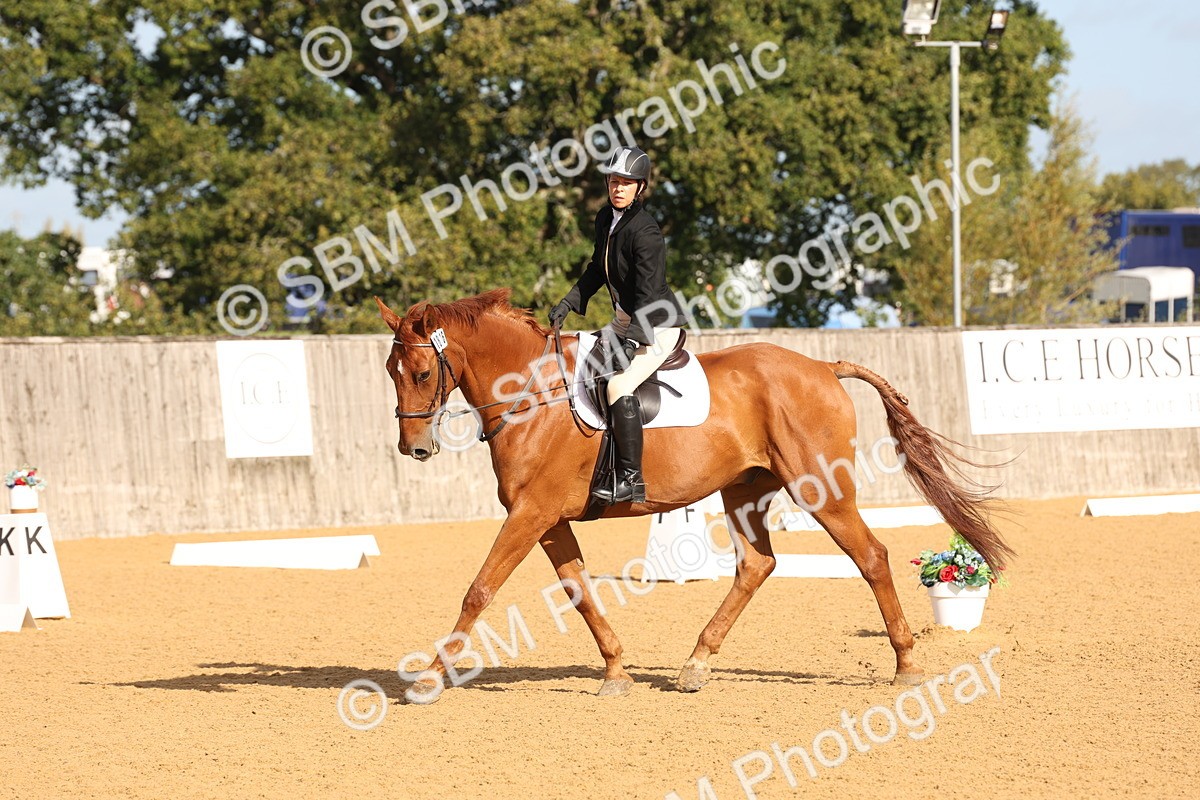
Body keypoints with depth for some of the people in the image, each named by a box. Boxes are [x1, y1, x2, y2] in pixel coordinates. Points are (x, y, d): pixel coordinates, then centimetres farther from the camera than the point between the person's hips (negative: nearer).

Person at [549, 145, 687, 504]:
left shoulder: (645, 232, -23)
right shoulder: (606, 219, 4)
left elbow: (648, 294, -27)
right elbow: (597, 270, 20)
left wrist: (631, 340, -34)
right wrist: (569, 302, 12)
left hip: (657, 326, -10)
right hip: (625, 319, 10)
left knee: (619, 386, -28)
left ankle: (631, 480, -25)